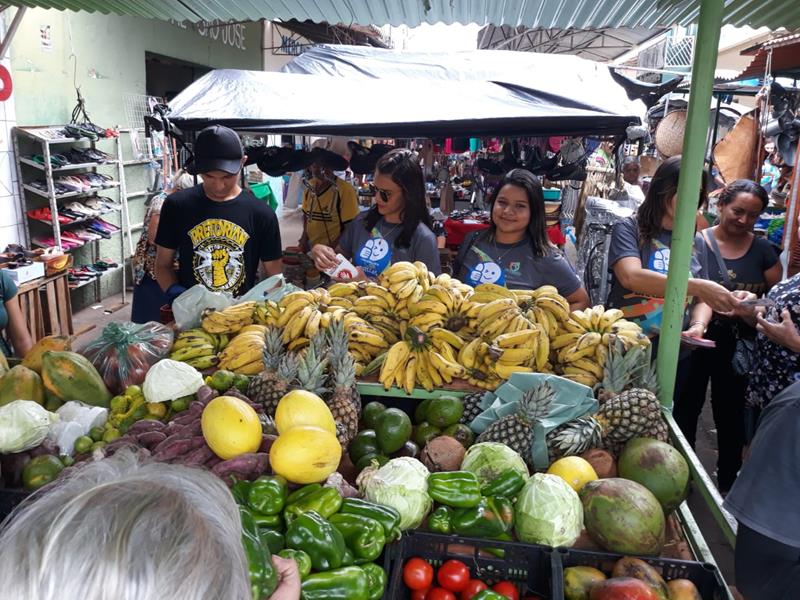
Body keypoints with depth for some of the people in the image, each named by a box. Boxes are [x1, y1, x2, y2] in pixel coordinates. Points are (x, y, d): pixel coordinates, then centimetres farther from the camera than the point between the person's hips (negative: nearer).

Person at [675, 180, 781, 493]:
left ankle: (728, 480, 33)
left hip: (739, 346, 2)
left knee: (730, 411, 14)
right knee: (686, 408, 8)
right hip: (700, 339, -2)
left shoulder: (763, 251, 3)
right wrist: (698, 325, -36)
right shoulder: (697, 243, -7)